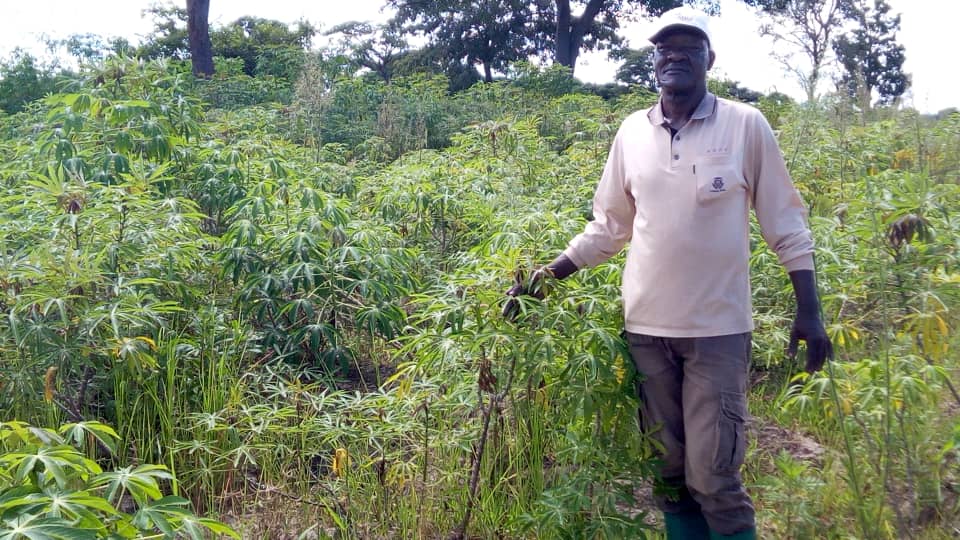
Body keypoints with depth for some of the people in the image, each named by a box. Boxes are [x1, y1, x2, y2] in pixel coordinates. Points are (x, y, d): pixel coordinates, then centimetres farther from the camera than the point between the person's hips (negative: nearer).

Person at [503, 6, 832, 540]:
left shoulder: (746, 125, -3)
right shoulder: (632, 132, 5)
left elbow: (786, 222, 1)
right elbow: (608, 226, 12)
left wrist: (810, 311, -3)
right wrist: (547, 275, 4)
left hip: (718, 330, -3)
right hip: (647, 328, 3)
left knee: (713, 477, -5)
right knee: (669, 473, 12)